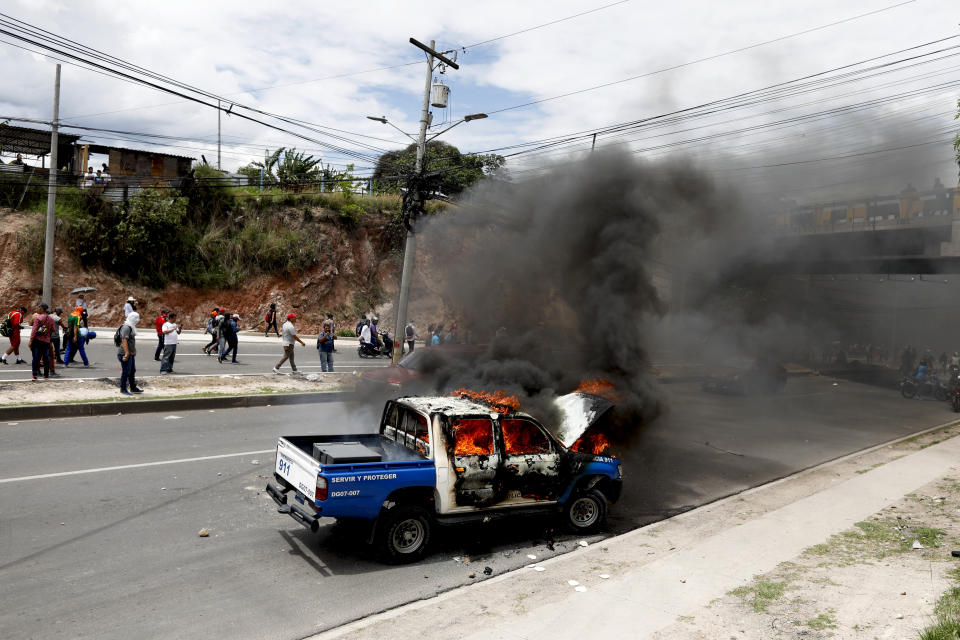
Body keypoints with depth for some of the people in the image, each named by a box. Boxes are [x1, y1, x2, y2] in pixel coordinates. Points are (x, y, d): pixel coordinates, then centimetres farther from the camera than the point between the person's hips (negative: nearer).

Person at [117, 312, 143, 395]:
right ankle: (123, 389, 8)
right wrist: (127, 353, -28)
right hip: (125, 354, -10)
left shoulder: (131, 327, 15)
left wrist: (134, 350, 27)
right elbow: (124, 340, -25)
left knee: (132, 371, 16)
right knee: (126, 371, -2)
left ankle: (133, 388, 25)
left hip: (130, 353, 10)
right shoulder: (126, 327, -18)